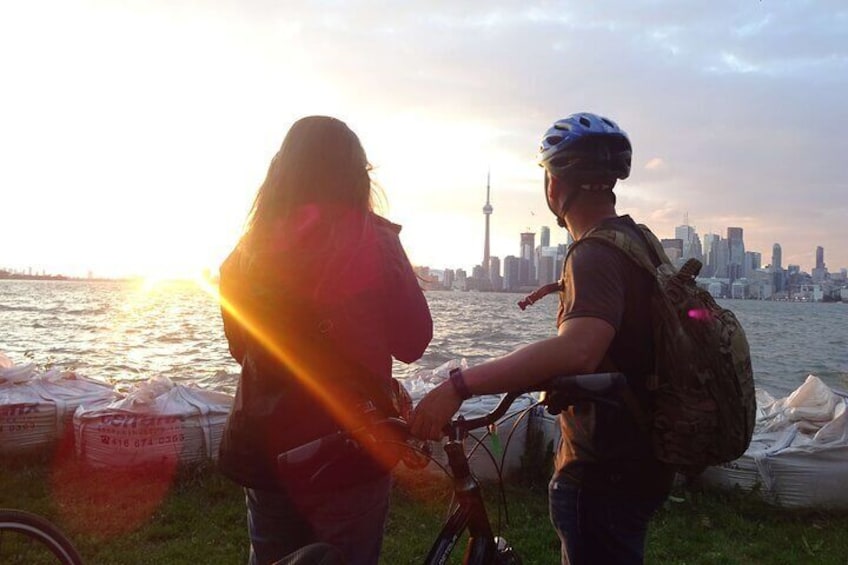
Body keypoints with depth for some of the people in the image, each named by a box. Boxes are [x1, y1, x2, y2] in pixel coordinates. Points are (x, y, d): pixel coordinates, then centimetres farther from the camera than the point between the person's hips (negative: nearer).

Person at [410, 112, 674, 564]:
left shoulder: (595, 254, -23)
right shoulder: (637, 239, 9)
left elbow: (576, 350, -42)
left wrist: (458, 386, -46)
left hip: (605, 476, -10)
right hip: (635, 461, 10)